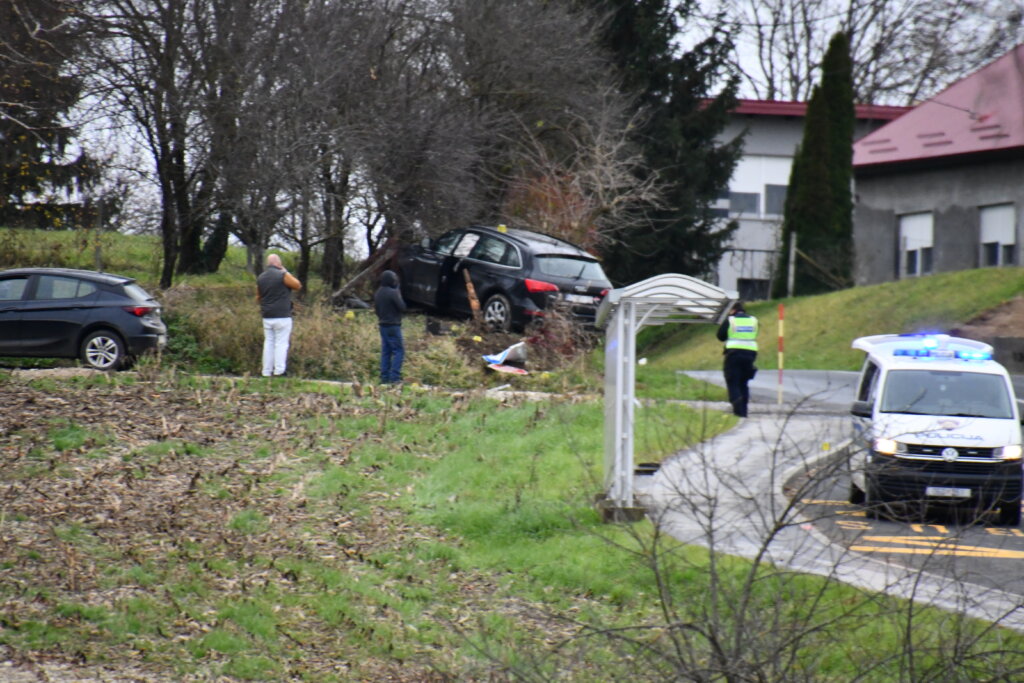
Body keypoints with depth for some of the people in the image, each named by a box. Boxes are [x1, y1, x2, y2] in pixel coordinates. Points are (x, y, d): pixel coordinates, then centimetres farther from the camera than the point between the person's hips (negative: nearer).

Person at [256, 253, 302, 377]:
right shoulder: (283, 275, -12)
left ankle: (267, 372, 9)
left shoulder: (260, 278, 9)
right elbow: (298, 286, -2)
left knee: (268, 343, 10)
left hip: (267, 317, 6)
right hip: (282, 316, -6)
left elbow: (258, 297, 17)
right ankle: (279, 371, -8)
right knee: (281, 344, -3)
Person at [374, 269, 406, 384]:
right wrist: (399, 295, -3)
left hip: (382, 325, 8)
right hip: (393, 326, -8)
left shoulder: (377, 293, 8)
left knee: (385, 352, 10)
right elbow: (402, 308, -14)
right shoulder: (393, 293, -17)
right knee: (399, 351, -5)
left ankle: (384, 377, 8)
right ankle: (394, 377, -12)